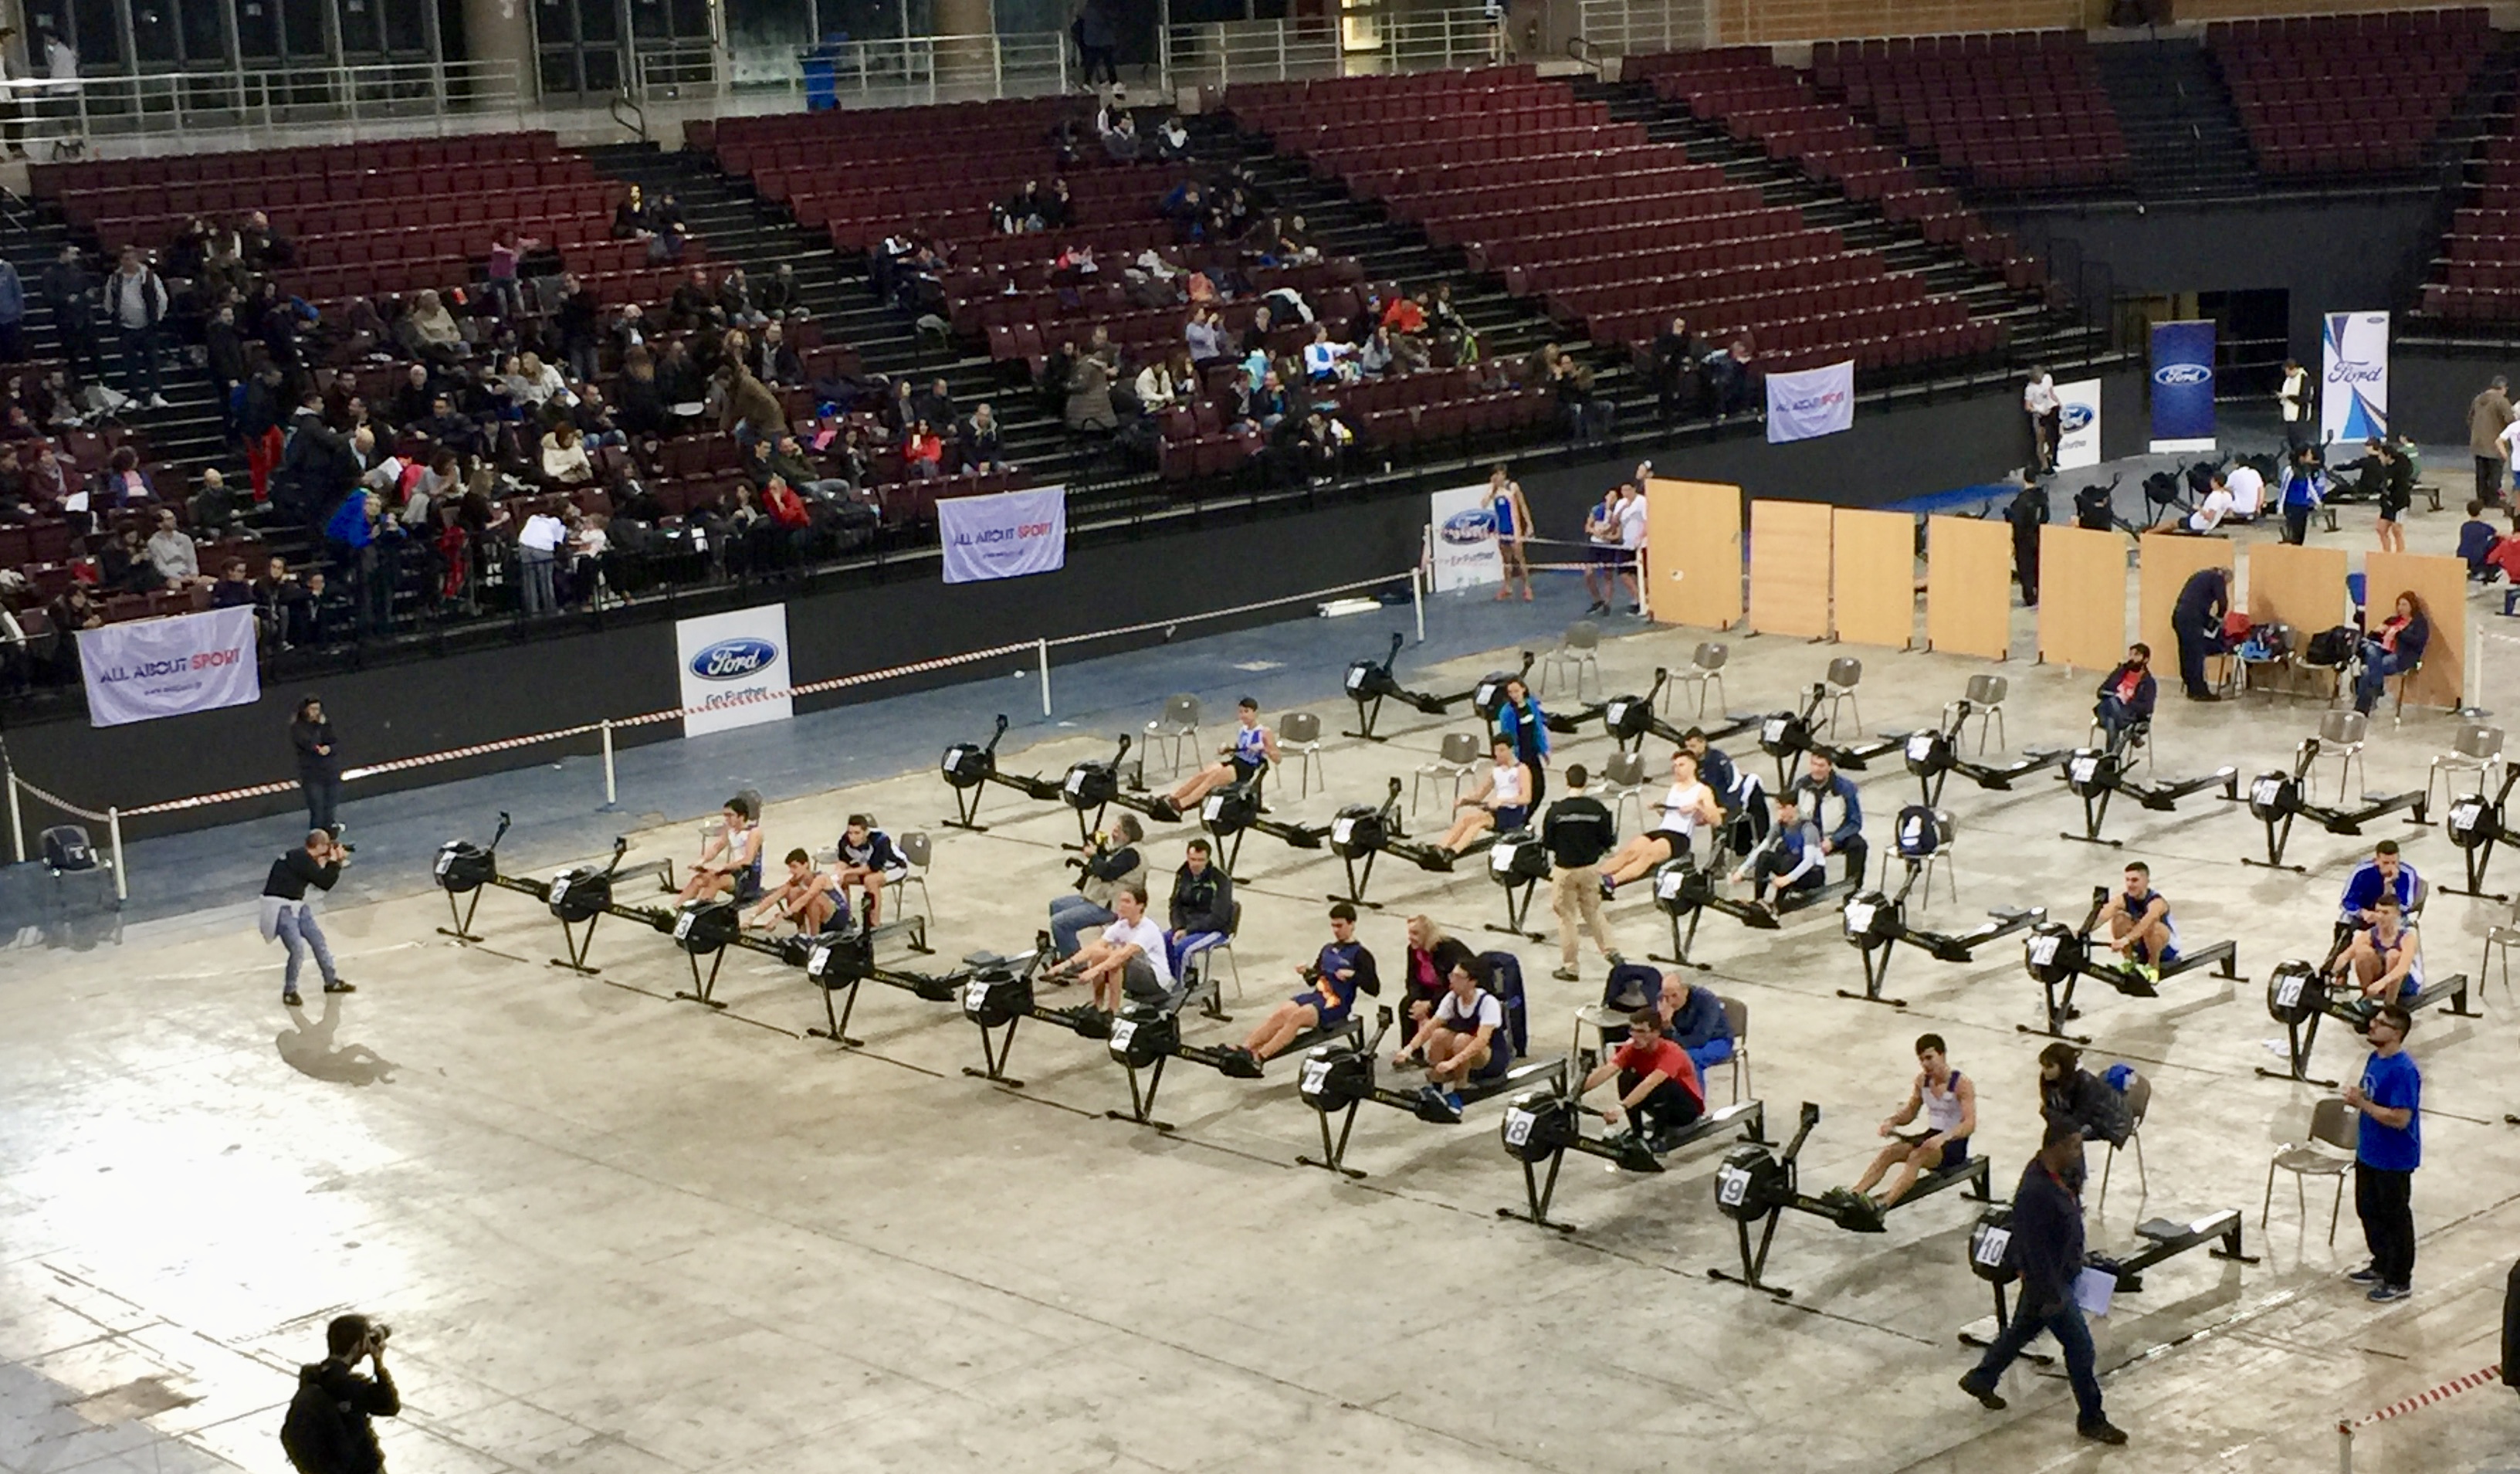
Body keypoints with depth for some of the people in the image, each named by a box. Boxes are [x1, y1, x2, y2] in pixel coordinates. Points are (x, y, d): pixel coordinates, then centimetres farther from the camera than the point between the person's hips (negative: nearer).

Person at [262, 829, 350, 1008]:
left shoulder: (305, 857, 7)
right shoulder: (300, 859, -23)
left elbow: (323, 879, 15)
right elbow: (324, 883, -21)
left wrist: (335, 862, 3)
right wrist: (334, 861, -11)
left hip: (296, 905, 10)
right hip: (281, 908, -10)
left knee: (318, 940, 14)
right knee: (298, 949, -16)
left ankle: (332, 982, 28)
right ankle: (289, 991, 1)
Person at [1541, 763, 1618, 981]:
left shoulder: (1555, 811, -15)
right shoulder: (1598, 809, -10)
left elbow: (1547, 844, -8)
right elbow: (1608, 841, -5)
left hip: (1564, 869, -2)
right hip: (1591, 868, 2)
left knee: (1566, 917, 9)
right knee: (1593, 912, 21)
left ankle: (1569, 967, 14)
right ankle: (1611, 951, 16)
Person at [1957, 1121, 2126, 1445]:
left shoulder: (2057, 1175, -1)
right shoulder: (2035, 1193, -33)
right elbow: (2035, 1250, -28)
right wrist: (2052, 1297, -23)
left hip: (2063, 1271, 10)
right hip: (2048, 1281, -10)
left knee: (2023, 1328, 24)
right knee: (2079, 1345, 0)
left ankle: (1980, 1379, 43)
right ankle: (2091, 1420, 13)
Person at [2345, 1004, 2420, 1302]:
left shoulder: (2404, 1071, -26)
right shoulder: (2375, 1059, 3)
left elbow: (2400, 1118, -29)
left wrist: (2362, 1103, -25)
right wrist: (2356, 1096, -7)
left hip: (2394, 1160, -9)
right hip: (2369, 1152, 9)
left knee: (2395, 1217, 6)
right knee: (2368, 1210, 21)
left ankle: (2399, 1280, 19)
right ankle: (2381, 1264, 39)